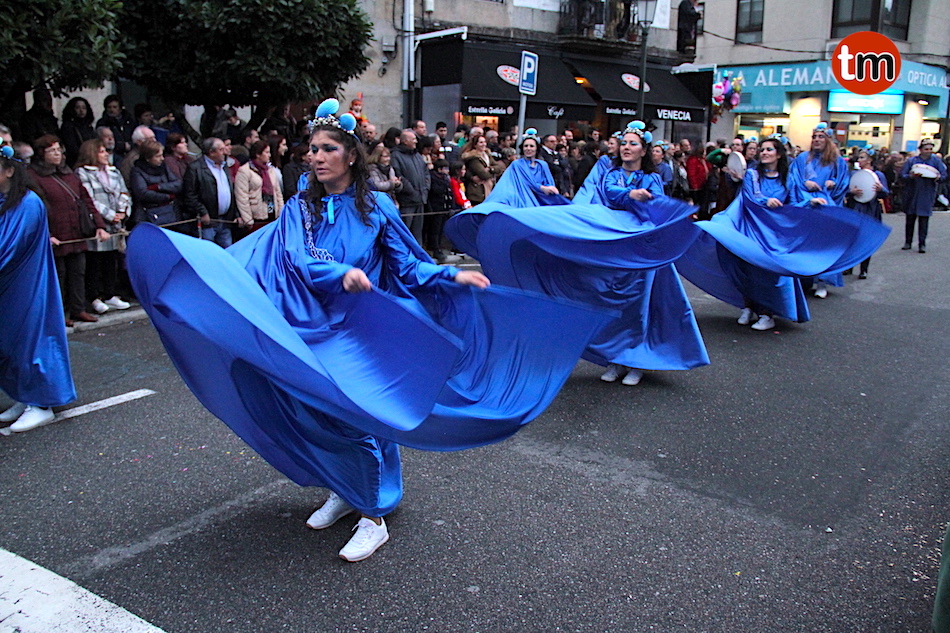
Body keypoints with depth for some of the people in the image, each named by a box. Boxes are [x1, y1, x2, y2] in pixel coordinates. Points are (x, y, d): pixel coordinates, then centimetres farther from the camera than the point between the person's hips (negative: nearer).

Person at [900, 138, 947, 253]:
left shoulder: (936, 161, 5)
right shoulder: (911, 161, 3)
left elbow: (944, 175, 3)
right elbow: (902, 176, -1)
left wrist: (939, 178, -19)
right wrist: (911, 176, -22)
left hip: (927, 195, 0)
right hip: (912, 194, 1)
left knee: (924, 219, -3)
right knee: (910, 218, 6)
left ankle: (922, 243, 1)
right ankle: (908, 242, 16)